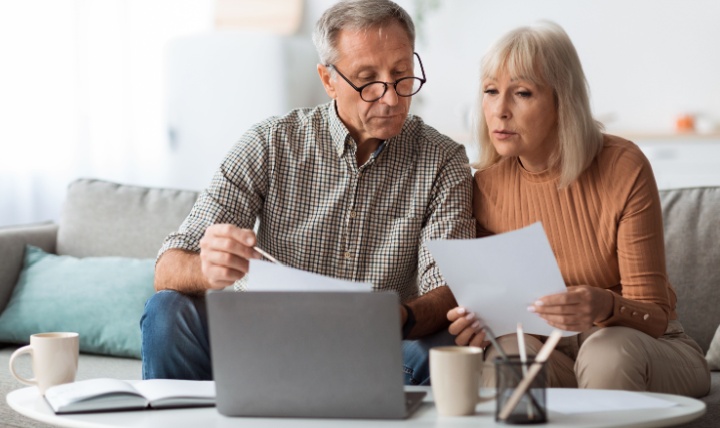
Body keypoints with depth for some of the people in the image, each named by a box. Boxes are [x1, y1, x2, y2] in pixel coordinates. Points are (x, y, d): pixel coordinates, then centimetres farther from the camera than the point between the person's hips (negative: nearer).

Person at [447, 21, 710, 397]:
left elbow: (653, 316, -15)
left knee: (609, 352, -36)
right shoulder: (486, 187, -5)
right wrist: (476, 323, -24)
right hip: (549, 351, 1)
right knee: (508, 353, -33)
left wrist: (605, 307, -38)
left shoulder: (623, 168, -16)